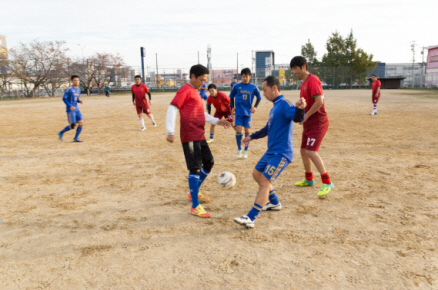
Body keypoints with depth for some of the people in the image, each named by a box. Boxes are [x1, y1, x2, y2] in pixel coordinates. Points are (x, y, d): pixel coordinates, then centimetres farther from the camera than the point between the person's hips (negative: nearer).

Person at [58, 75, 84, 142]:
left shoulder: (78, 89, 13)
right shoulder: (69, 89, -10)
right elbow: (64, 99, -10)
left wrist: (79, 101, 1)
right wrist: (70, 106, -20)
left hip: (76, 109, 7)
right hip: (70, 110, -7)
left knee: (81, 123, -6)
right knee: (73, 126, -9)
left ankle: (76, 138, 6)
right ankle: (61, 133, 17)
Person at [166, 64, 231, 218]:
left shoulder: (195, 92, 20)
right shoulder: (185, 90, -8)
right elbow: (172, 108, -17)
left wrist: (217, 121, 23)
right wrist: (170, 132, -25)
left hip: (199, 136, 10)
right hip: (190, 136, -10)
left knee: (209, 163, 16)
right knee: (195, 168, -9)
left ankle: (194, 193, 31)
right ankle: (195, 207, -1)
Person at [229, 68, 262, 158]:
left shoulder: (253, 87, -1)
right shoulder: (237, 86, 0)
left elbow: (259, 97, 10)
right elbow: (231, 97, 13)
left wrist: (255, 107, -1)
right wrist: (232, 107, 5)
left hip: (248, 113, 0)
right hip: (238, 112, 0)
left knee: (247, 131, 1)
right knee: (238, 131, -8)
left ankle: (246, 151, 15)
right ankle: (239, 150, 10)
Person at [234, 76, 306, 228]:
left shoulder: (285, 104, -14)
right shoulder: (275, 106, 16)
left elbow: (298, 118, -34)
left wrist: (300, 108, -55)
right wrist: (252, 137, 32)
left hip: (281, 154, -10)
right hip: (271, 151, 10)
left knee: (264, 182, -14)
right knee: (257, 174, 21)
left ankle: (250, 219, -11)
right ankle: (274, 203, 34)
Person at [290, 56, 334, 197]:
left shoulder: (313, 80, -15)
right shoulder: (304, 83, 15)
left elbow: (319, 101, -25)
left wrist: (305, 116, -19)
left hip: (318, 123, -10)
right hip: (309, 123, 10)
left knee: (311, 152, -18)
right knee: (303, 150, 16)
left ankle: (327, 183, -8)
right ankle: (309, 179, 32)